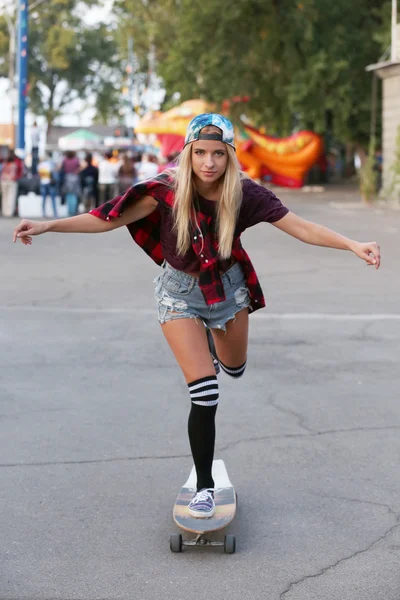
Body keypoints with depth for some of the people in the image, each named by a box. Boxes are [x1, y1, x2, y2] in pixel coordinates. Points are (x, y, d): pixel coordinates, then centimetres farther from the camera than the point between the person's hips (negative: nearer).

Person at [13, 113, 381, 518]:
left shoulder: (244, 194, -22)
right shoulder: (167, 190, -25)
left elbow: (301, 228, -19)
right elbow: (111, 219, -22)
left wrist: (353, 246, -30)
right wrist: (47, 227, -30)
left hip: (228, 287, 3)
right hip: (181, 292, -3)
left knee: (234, 370, 25)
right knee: (204, 396, -12)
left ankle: (214, 335, 62)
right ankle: (204, 486, 5)